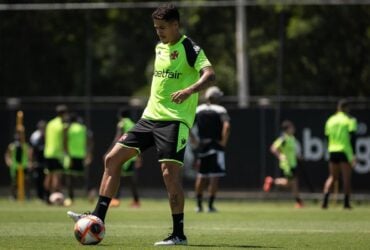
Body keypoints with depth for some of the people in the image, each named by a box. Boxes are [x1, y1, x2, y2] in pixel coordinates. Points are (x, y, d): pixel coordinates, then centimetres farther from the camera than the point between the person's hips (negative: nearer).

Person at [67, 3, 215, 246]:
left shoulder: (189, 48, -9)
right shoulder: (159, 47, 16)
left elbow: (210, 75, -24)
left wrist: (189, 90, -41)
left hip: (175, 120, -8)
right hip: (150, 117, 8)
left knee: (170, 173, -15)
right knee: (112, 159, 3)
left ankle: (179, 234, -6)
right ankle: (98, 218, 5)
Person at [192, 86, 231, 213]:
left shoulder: (198, 110, 6)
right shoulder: (220, 110, -7)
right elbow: (226, 126, -22)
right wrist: (224, 141, -14)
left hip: (202, 146, 4)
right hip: (216, 147, -4)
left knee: (201, 176, 14)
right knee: (214, 177, 0)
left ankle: (199, 204, 15)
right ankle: (210, 205, -2)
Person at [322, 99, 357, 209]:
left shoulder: (330, 120, 11)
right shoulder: (350, 120, -4)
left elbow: (328, 137, 13)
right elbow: (352, 137, -11)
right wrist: (353, 155, -11)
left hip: (333, 151, 4)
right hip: (345, 151, -4)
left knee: (332, 177, 12)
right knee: (346, 177, 2)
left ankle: (325, 199, -7)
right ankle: (346, 203, 0)